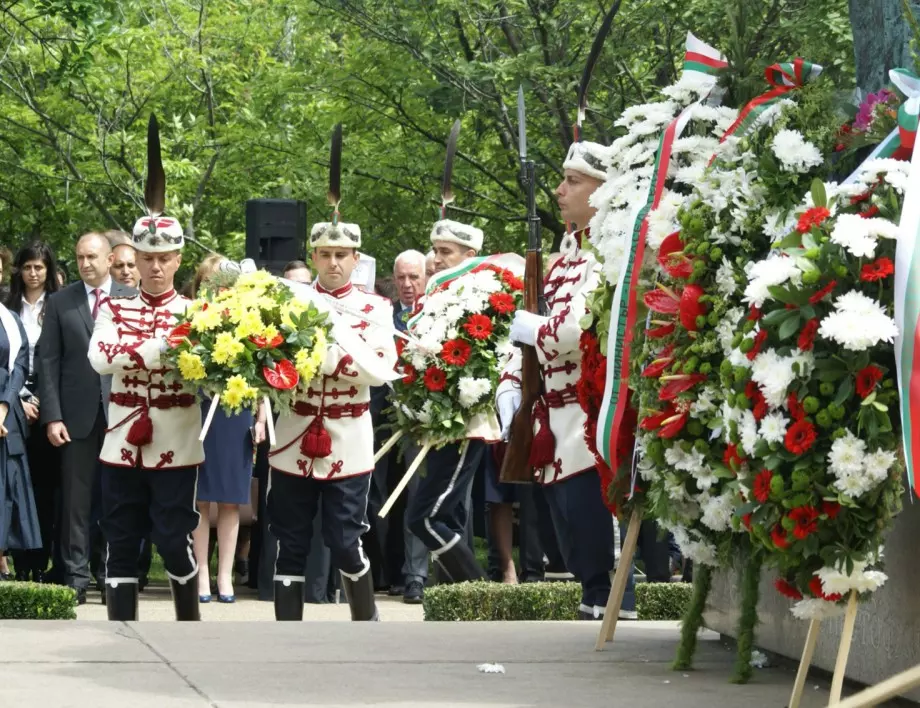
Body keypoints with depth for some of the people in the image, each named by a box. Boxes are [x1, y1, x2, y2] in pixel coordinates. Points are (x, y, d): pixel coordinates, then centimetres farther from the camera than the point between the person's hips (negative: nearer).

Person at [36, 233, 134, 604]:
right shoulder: (59, 303, 5)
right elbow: (48, 362, 2)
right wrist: (52, 416, -6)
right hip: (78, 415, 0)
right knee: (76, 500, 2)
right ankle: (75, 577, 6)